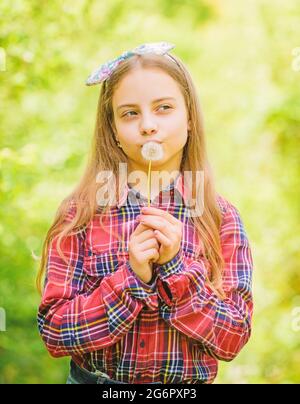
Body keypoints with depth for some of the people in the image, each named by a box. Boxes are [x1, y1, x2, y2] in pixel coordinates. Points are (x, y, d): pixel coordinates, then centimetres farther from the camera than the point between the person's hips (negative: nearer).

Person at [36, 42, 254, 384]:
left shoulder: (221, 218, -7)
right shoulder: (79, 214, -10)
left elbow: (232, 340, -10)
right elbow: (54, 334, -13)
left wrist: (174, 266, -21)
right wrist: (132, 276, -23)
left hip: (188, 383, 1)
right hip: (95, 378, -1)